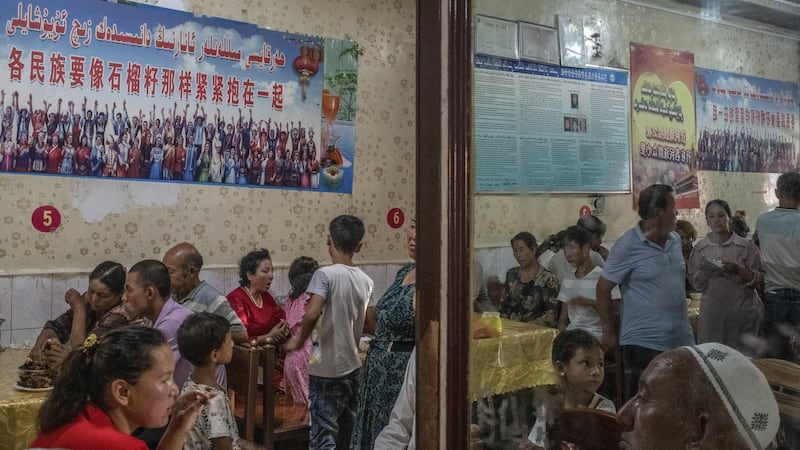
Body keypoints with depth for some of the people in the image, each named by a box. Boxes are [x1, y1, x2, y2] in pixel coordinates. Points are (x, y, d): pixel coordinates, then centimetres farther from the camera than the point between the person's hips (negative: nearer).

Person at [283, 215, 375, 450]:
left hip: (327, 368, -6)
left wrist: (299, 341, -11)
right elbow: (369, 325, 11)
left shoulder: (326, 274, -14)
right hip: (353, 366, 6)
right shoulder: (366, 281, 4)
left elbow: (312, 314, -27)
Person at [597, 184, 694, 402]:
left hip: (682, 340, 7)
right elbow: (603, 289, -9)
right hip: (644, 343, -6)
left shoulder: (675, 240, 9)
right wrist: (609, 329, -5)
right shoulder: (628, 246, -13)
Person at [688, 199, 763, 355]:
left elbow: (758, 279, 0)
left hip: (743, 311, -1)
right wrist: (703, 272, -11)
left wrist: (738, 269, -15)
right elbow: (696, 284, 7)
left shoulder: (746, 245, 2)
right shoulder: (700, 248, 6)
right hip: (712, 312, 1)